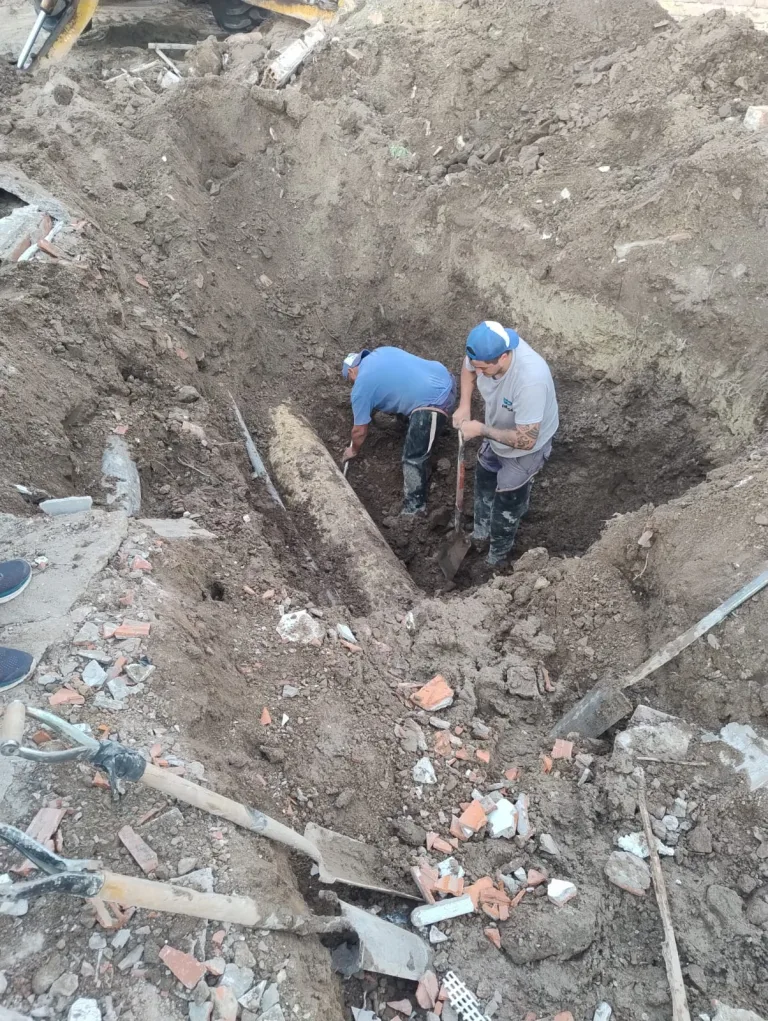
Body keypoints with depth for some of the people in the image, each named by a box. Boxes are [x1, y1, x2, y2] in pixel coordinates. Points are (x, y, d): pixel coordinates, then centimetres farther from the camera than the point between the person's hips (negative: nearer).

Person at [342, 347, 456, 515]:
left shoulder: (360, 388, -4)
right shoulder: (381, 351, 16)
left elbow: (360, 431, 6)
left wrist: (353, 451, 25)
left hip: (436, 402, -9)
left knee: (413, 458, -2)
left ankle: (414, 509, 5)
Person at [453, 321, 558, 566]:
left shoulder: (530, 380, -46)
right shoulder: (488, 348, -26)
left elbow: (525, 440, -38)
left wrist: (481, 430, -32)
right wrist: (464, 406, -12)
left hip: (525, 449, -7)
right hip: (497, 433, 7)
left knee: (507, 503, 14)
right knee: (484, 481, 27)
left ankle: (497, 557, 42)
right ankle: (482, 532, 56)